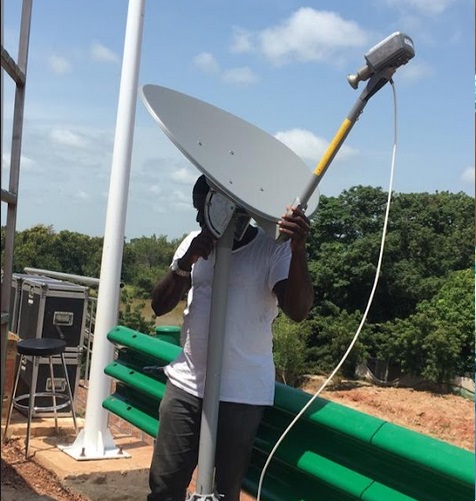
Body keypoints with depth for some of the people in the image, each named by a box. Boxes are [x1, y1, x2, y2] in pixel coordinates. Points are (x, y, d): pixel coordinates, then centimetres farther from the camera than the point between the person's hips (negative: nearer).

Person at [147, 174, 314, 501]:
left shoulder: (273, 248, -8)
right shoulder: (195, 243, 6)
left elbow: (298, 311, -20)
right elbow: (160, 306, 4)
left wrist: (299, 250, -33)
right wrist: (185, 264, -13)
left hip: (243, 393, -4)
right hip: (186, 384, 4)